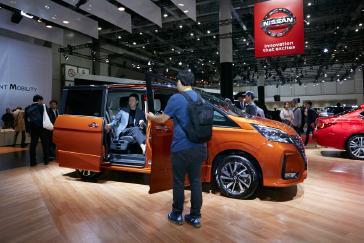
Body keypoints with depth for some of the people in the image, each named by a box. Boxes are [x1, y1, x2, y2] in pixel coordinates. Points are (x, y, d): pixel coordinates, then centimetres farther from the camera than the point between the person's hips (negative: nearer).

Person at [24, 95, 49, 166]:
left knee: (33, 145, 7)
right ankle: (46, 160, 9)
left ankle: (32, 161, 8)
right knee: (45, 144, 5)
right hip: (42, 127, -4)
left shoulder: (28, 108, 12)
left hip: (33, 128, 4)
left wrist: (27, 130, 14)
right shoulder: (41, 106, -1)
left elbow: (26, 119, 12)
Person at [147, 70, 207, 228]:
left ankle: (177, 215, 23)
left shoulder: (176, 98, -9)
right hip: (198, 147, 6)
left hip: (181, 148, -6)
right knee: (196, 181, 10)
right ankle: (195, 217, 19)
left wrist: (151, 117, 17)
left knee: (179, 182, 8)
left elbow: (162, 119, -3)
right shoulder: (199, 98, 11)